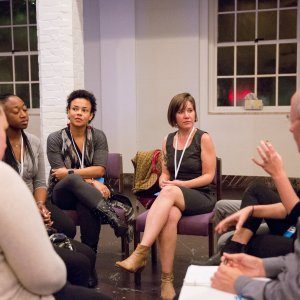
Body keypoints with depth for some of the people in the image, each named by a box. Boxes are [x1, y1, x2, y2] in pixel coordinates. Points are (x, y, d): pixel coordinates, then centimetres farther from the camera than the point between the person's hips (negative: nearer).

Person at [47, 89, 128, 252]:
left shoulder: (98, 136, 3)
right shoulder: (55, 139, -2)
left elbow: (100, 170, -7)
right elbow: (60, 175, -9)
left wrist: (70, 172, -16)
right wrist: (91, 182, -19)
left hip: (87, 194, 1)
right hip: (61, 194, -1)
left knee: (87, 206, -38)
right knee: (73, 180, -38)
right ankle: (112, 216, -44)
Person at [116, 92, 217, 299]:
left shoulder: (203, 138, -2)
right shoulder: (168, 141, 12)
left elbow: (208, 176, -4)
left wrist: (181, 184, -16)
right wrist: (163, 181, -8)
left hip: (201, 197, -3)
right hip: (173, 197, 3)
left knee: (170, 192, -37)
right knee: (170, 215, -35)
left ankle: (141, 253, -43)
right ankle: (167, 279, -30)